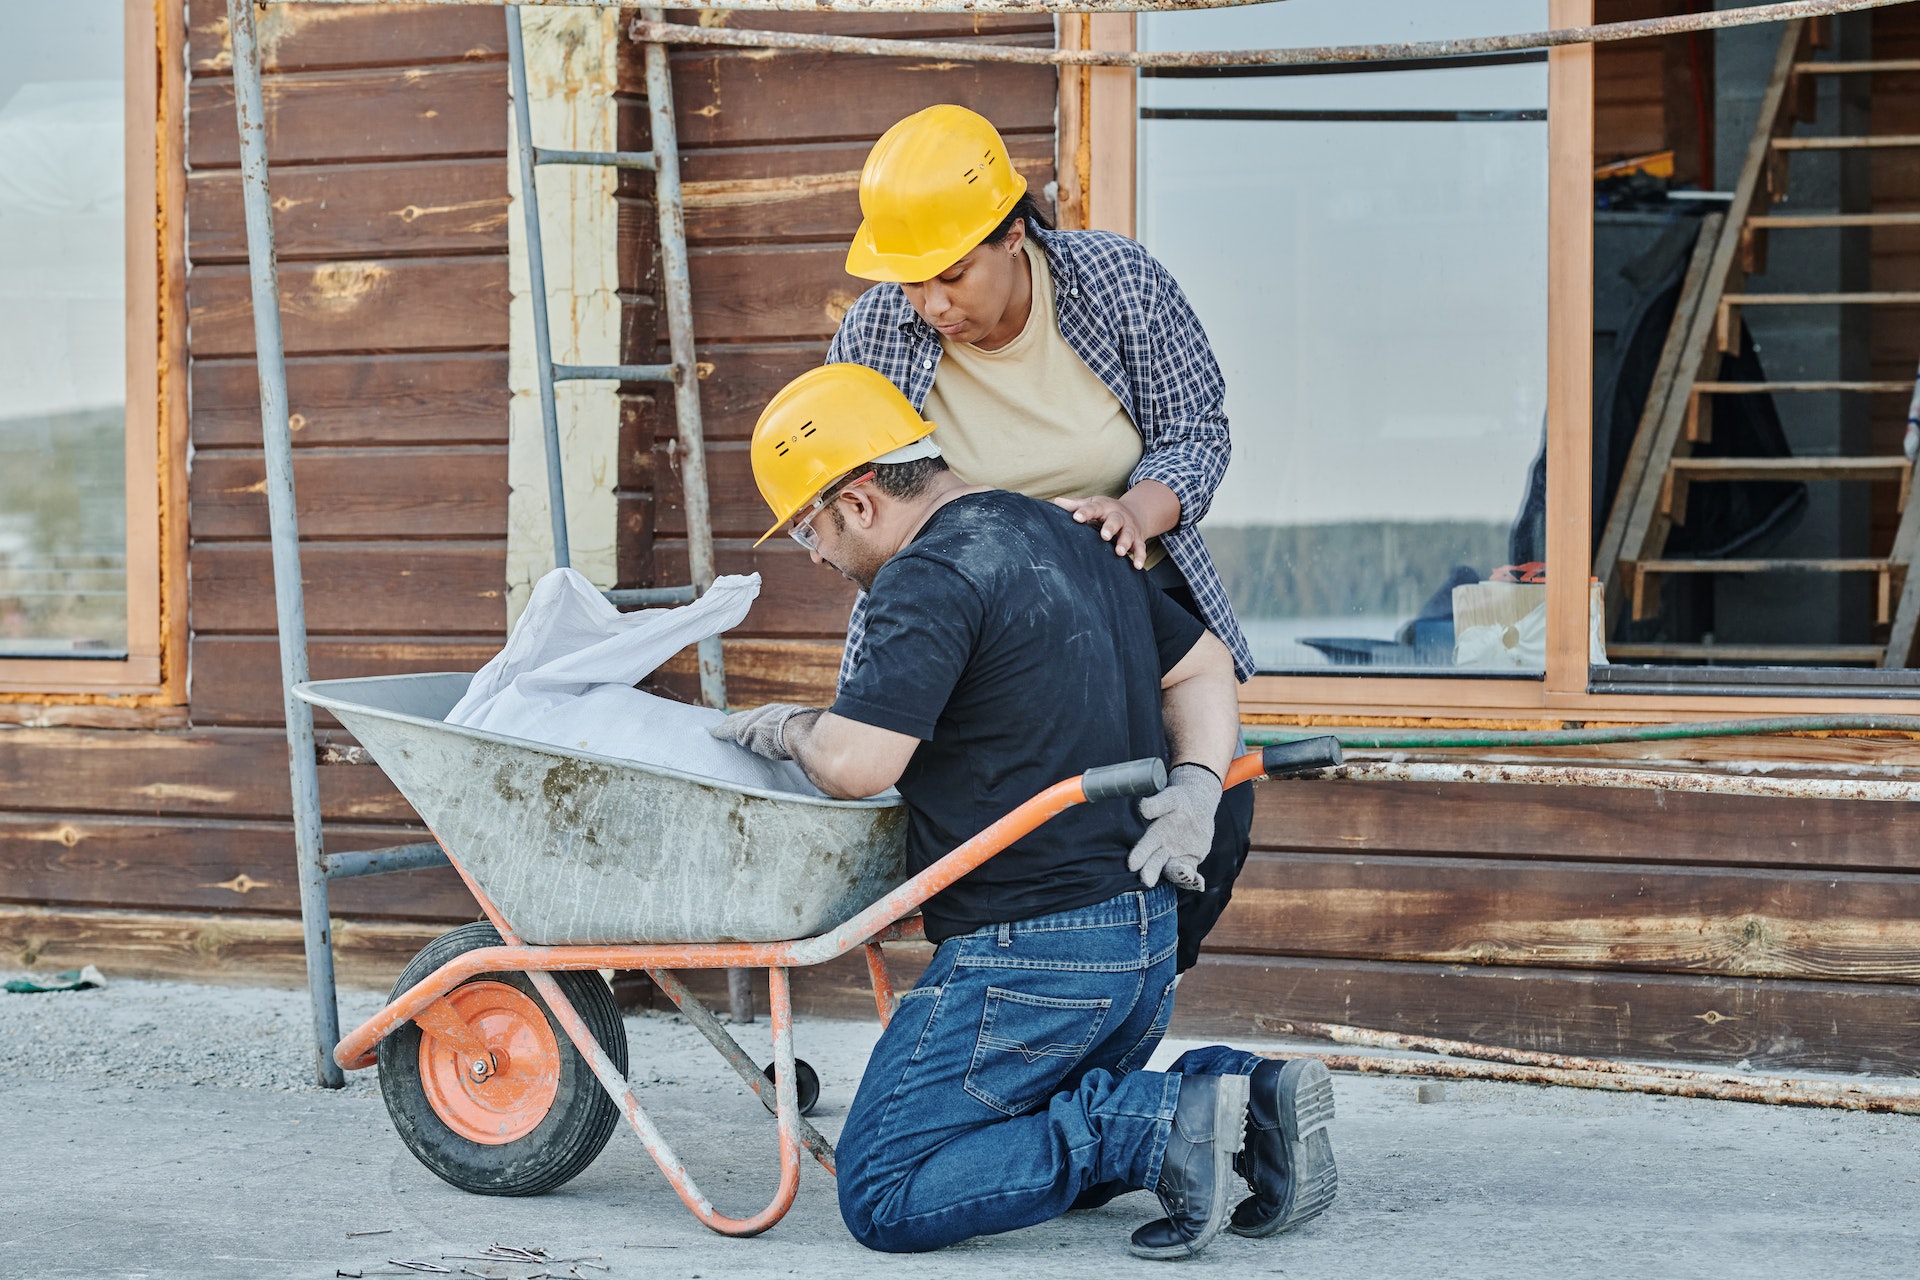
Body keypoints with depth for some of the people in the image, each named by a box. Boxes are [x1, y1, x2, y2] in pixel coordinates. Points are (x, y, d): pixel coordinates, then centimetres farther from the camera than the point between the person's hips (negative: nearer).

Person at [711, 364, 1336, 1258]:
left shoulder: (933, 576, -15)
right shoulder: (1061, 537, 15)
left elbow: (854, 764, -25)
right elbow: (1202, 666, 22)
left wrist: (789, 729, -3)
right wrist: (1194, 784, 6)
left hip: (1028, 951, -9)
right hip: (1146, 941, 10)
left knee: (884, 1200, -3)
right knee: (1041, 1155, 24)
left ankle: (1162, 1124, -13)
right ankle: (1239, 1097, 3)